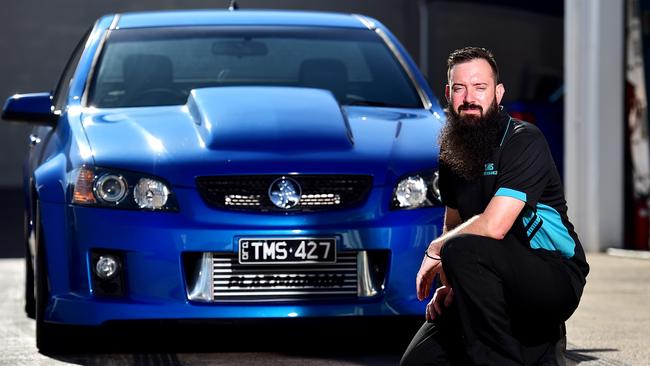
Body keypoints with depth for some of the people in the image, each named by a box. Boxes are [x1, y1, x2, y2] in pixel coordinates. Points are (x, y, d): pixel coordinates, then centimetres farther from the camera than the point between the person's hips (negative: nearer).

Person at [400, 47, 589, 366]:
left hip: (556, 277, -7)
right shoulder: (451, 154, 10)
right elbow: (453, 224, 18)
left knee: (464, 250, -34)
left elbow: (493, 226, -25)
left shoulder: (524, 141, -15)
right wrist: (448, 286, 0)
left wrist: (436, 249, -10)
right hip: (502, 286, 8)